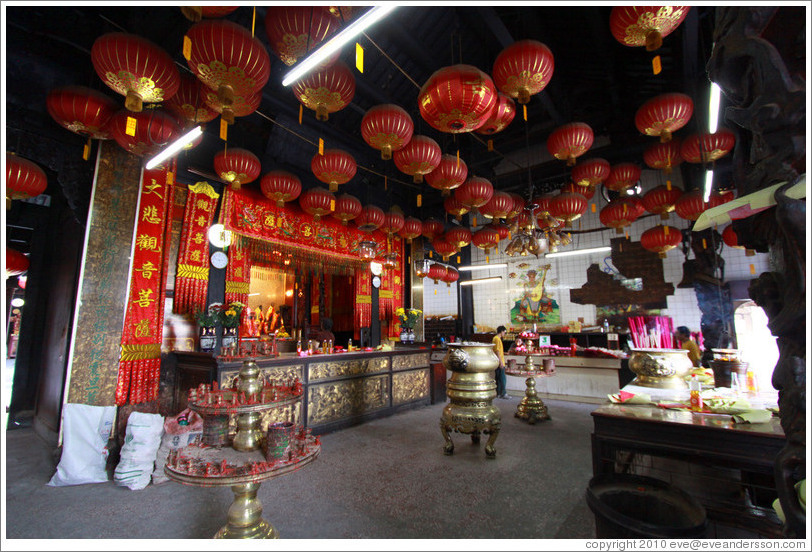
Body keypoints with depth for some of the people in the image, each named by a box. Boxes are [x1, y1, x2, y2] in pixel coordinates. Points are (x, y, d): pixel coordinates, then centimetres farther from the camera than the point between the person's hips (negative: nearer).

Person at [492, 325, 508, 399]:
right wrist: (501, 362, -21)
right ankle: (503, 394, -3)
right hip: (499, 363, -10)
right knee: (503, 378, -6)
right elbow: (497, 351, -20)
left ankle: (498, 393, 15)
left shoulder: (495, 338, 16)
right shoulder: (497, 339, -15)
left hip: (498, 363, 10)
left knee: (498, 378, 11)